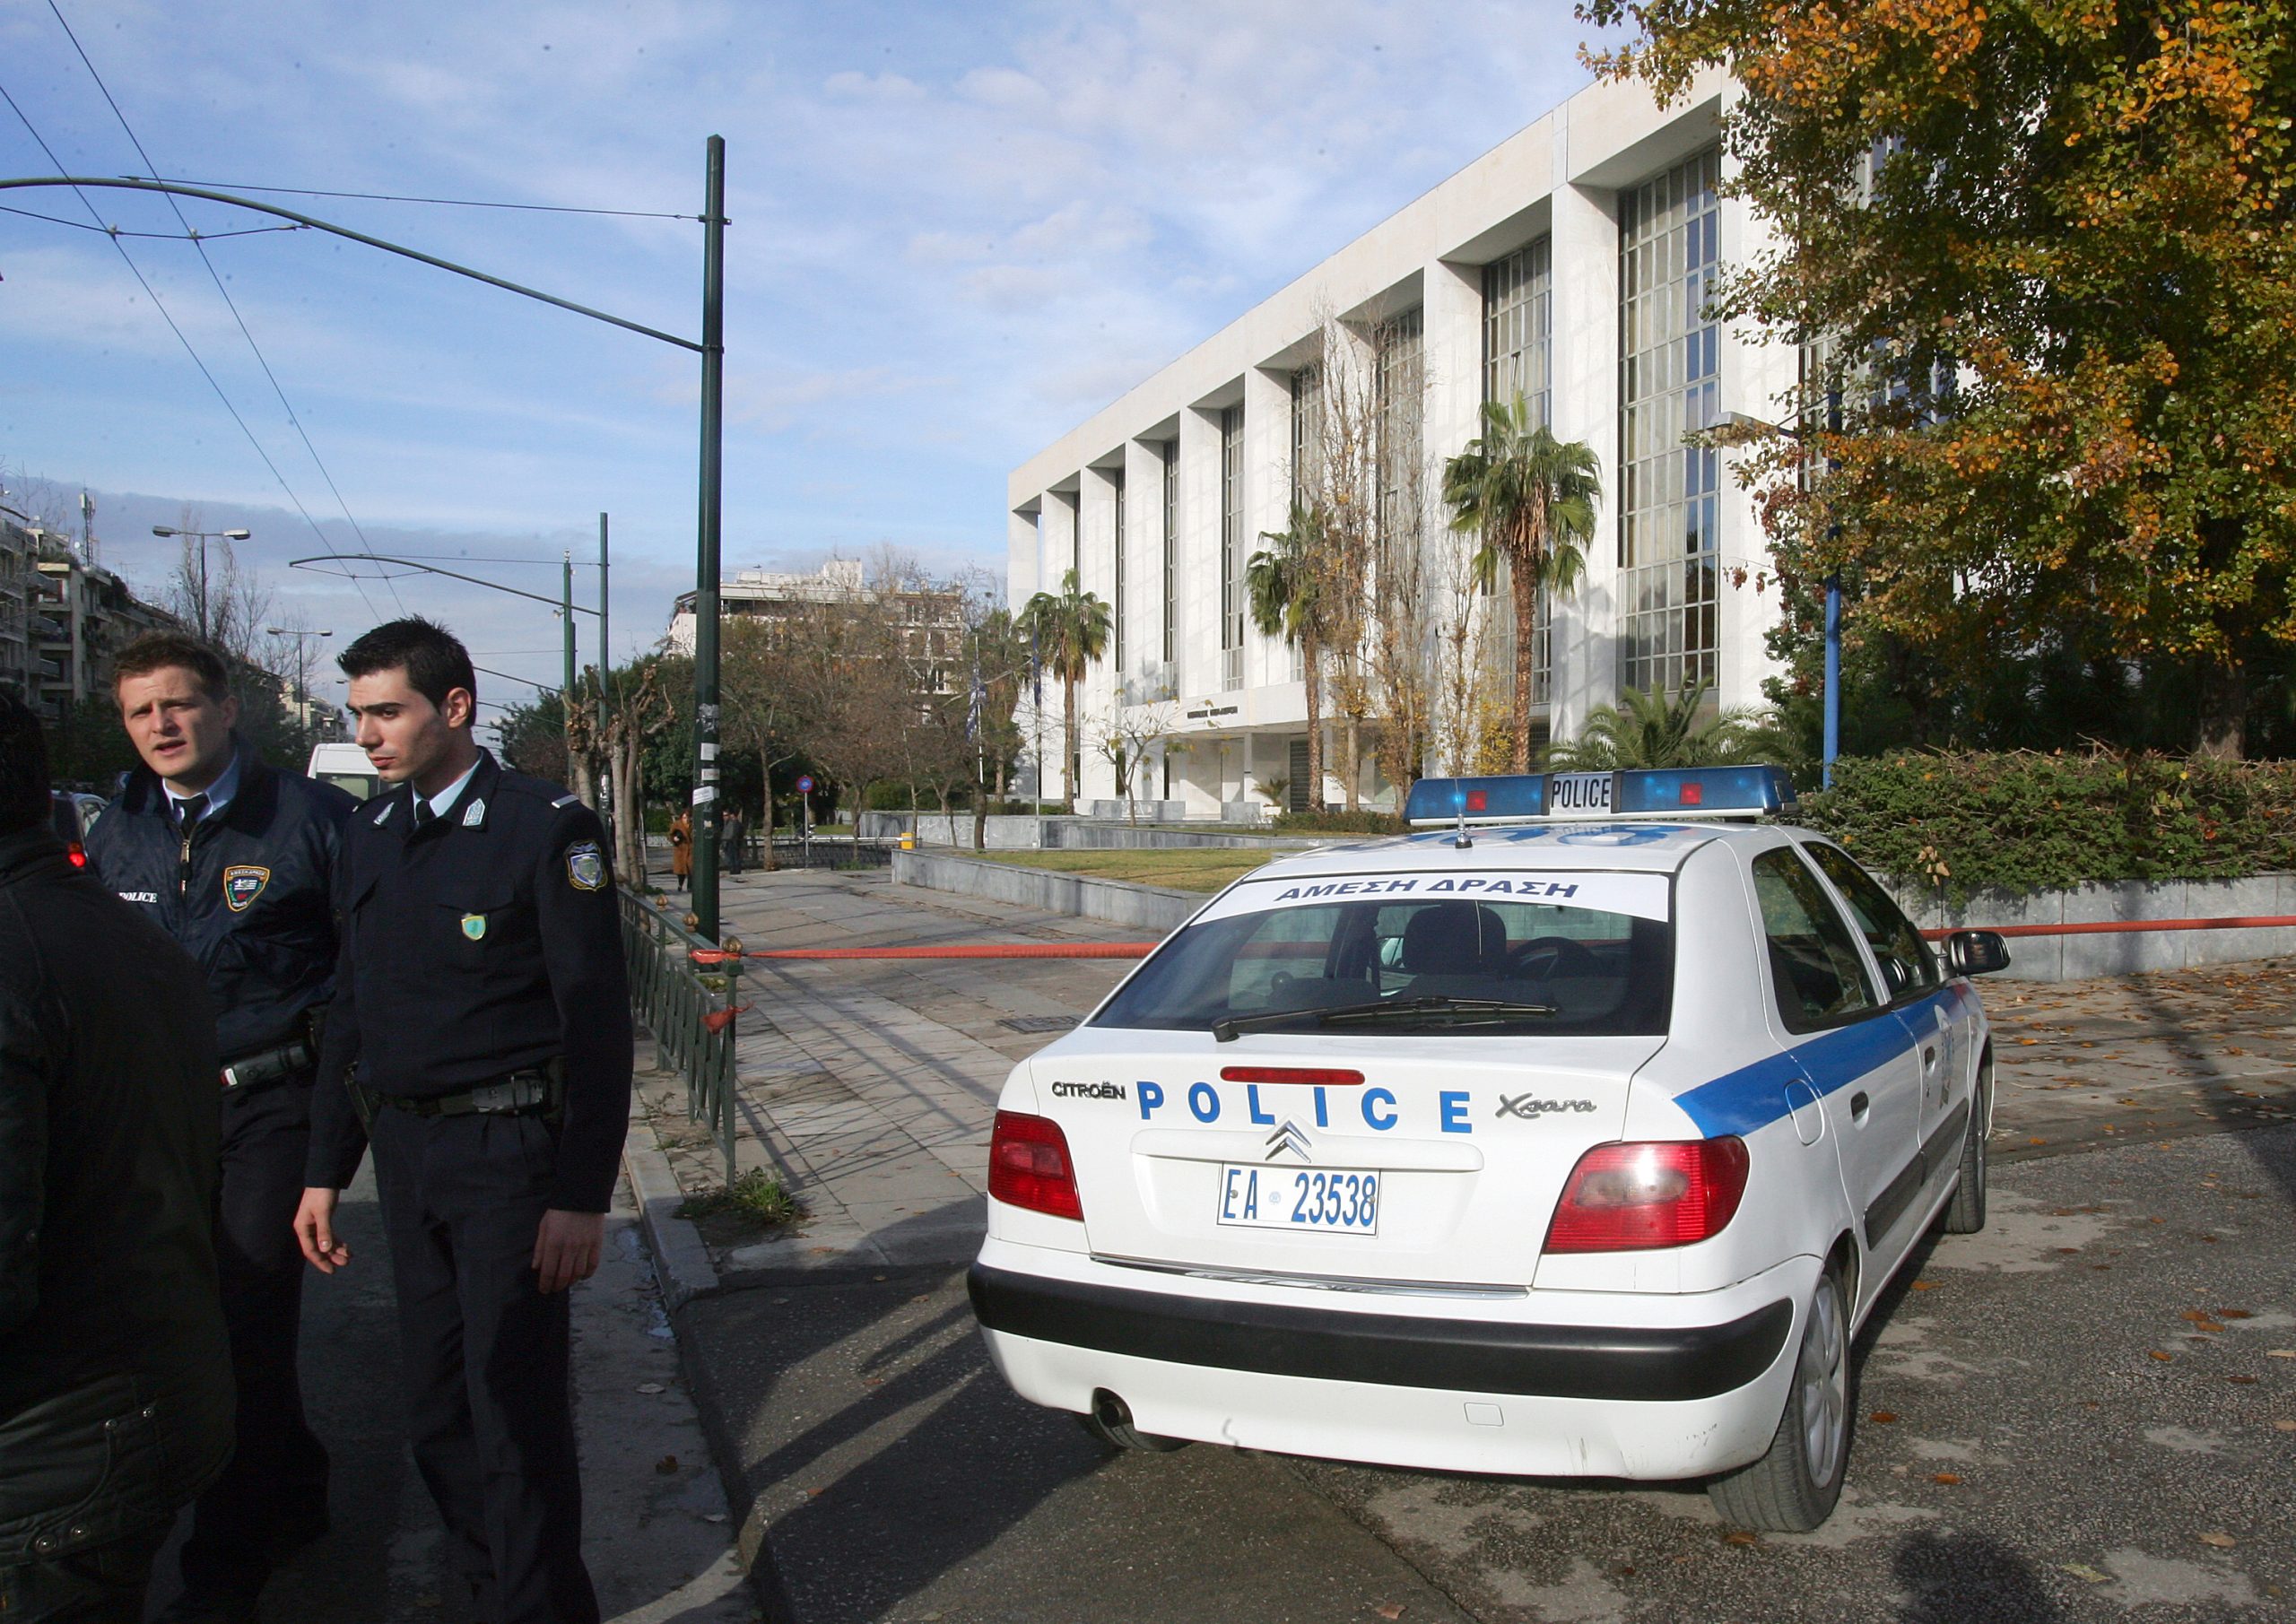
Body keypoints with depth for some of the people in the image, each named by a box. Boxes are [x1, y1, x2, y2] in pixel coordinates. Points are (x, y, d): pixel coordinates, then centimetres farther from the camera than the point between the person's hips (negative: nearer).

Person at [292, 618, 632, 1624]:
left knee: (515, 1407, -2)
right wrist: (324, 1173, 13)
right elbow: (351, 1015, 16)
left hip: (508, 1152, -6)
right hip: (403, 1153, 7)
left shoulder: (547, 827, -11)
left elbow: (596, 1022, -13)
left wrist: (581, 1197, -16)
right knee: (436, 1408, 14)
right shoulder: (369, 834, 10)